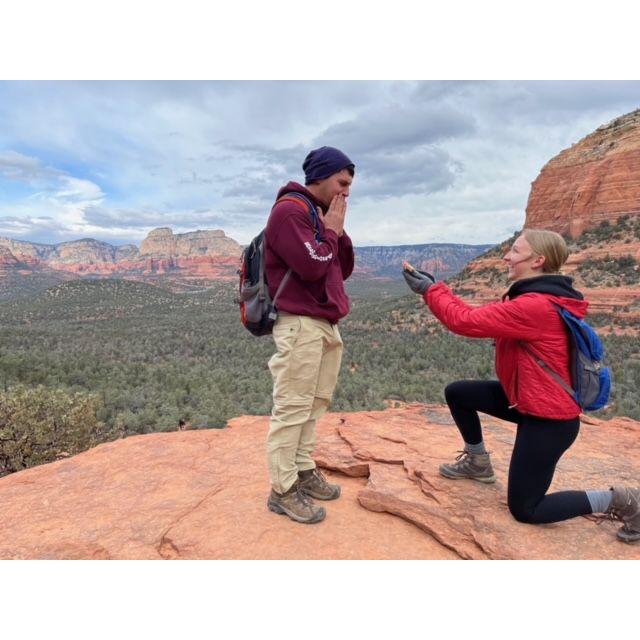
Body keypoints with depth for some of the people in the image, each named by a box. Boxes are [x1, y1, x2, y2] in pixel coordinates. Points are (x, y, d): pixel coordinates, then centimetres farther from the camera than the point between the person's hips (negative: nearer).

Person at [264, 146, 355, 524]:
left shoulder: (321, 214, 20)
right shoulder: (290, 211, -9)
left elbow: (344, 270, 18)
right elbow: (312, 266, -20)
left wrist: (339, 233, 4)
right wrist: (331, 231, -5)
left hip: (326, 325, 9)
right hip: (300, 325, -9)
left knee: (315, 405, 13)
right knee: (293, 407, -4)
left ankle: (304, 471, 25)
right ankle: (283, 491, 6)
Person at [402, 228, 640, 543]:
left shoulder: (535, 306, -29)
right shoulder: (536, 297, 4)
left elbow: (467, 321, -28)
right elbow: (483, 316, 4)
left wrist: (430, 290, -16)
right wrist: (435, 287, -1)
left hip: (549, 417, -9)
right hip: (529, 399, 10)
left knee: (524, 510, 3)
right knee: (457, 393, 13)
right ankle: (478, 462, 32)